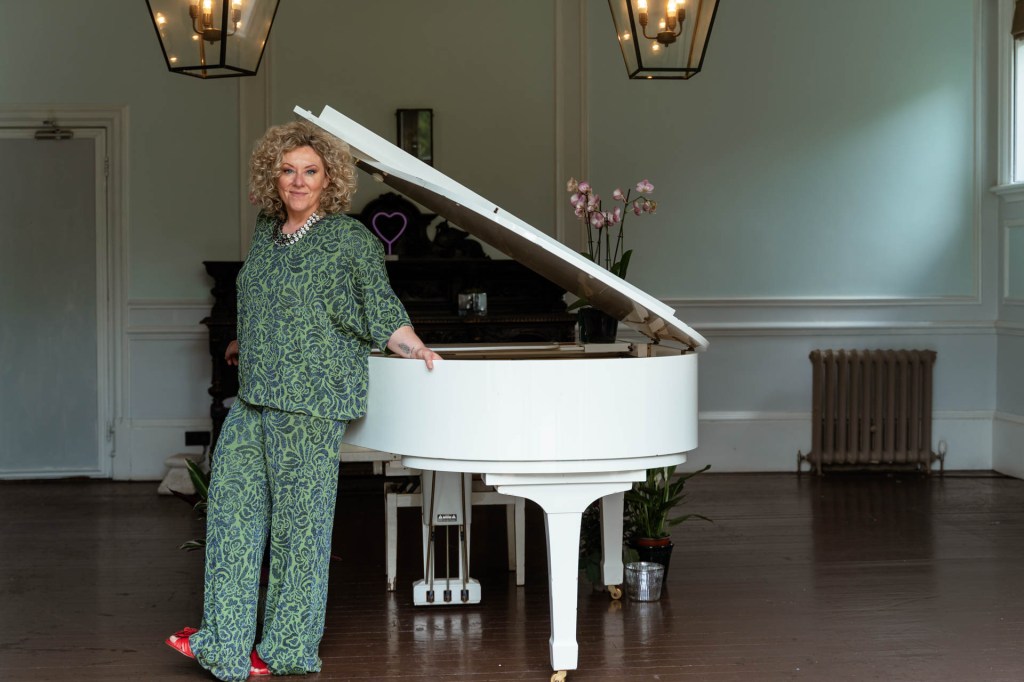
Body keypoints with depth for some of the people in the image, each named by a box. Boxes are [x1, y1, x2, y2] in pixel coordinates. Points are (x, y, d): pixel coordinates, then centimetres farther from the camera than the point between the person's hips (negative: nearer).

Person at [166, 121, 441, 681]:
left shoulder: (350, 240, -6)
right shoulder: (266, 232, 13)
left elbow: (379, 308, -8)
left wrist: (415, 348, -23)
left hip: (310, 401, -7)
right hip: (255, 396, 7)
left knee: (299, 518, 0)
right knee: (232, 506, 4)